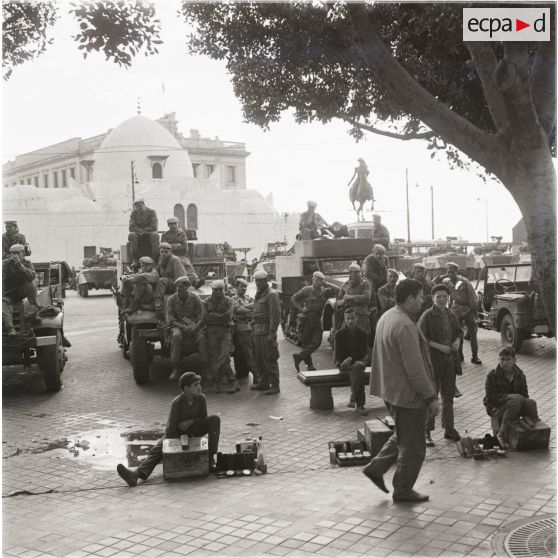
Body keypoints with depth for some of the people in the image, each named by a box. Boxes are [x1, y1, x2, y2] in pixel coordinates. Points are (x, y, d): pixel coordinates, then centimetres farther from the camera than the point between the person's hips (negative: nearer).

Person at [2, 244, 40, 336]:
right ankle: (10, 328, -45)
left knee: (30, 284, -28)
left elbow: (31, 276, -24)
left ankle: (34, 305, -17)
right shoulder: (5, 264, -8)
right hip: (8, 294, -1)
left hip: (21, 292, 1)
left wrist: (20, 265, -35)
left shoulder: (27, 263, -3)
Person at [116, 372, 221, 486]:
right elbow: (171, 429, -19)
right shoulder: (177, 402, -21)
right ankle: (137, 474, -47)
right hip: (176, 433, -2)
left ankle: (211, 458, -28)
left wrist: (190, 422, -17)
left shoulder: (201, 399, -12)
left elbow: (204, 419, 1)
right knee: (157, 449, -26)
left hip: (193, 431, 2)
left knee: (215, 419, -21)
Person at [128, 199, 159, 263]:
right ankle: (135, 259, -31)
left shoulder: (151, 212, -7)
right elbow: (131, 228, -8)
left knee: (155, 235, -35)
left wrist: (142, 230, -12)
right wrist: (140, 231, -21)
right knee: (131, 235, -31)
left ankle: (155, 259, -34)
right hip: (138, 234, 2)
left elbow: (154, 228, -14)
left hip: (149, 233, -2)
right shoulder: (134, 213, 0)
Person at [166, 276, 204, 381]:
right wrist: (182, 327, -18)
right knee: (176, 336, -34)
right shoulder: (171, 299, 2)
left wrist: (195, 327, -20)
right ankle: (175, 368, -29)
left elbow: (201, 316, -1)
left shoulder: (195, 298, 2)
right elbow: (170, 319, -2)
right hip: (178, 325, -1)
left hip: (194, 325, 1)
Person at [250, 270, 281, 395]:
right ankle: (263, 383, 23)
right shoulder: (258, 294, 18)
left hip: (266, 331, -9)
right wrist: (253, 330, 13)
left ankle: (275, 385, -1)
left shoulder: (271, 294, -10)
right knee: (259, 359, 13)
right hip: (257, 331, 9)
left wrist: (271, 333, -20)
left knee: (269, 359, -6)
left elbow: (275, 315, -16)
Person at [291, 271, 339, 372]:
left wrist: (326, 284, -6)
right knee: (306, 342, 2)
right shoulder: (306, 290, -1)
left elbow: (337, 290, -5)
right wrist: (301, 309, -7)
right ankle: (309, 364, 12)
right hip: (307, 320, -3)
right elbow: (293, 299, 4)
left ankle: (299, 356, 2)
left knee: (316, 342, -7)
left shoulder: (325, 291, 6)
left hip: (318, 321, 3)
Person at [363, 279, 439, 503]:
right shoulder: (405, 326, -25)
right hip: (407, 394, -9)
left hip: (391, 390, 10)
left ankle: (376, 468, 28)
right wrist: (430, 397, -17)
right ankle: (403, 490, 18)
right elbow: (415, 368, -25)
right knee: (413, 446, 6)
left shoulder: (386, 317, 6)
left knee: (402, 436, 26)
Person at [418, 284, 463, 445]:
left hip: (450, 360, 6)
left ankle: (449, 429, 28)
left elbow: (459, 330, 22)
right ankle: (426, 433, 3)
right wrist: (439, 346, -20)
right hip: (433, 360, -6)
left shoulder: (451, 315, 9)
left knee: (449, 395, 15)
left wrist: (457, 340, 0)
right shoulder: (427, 316, -11)